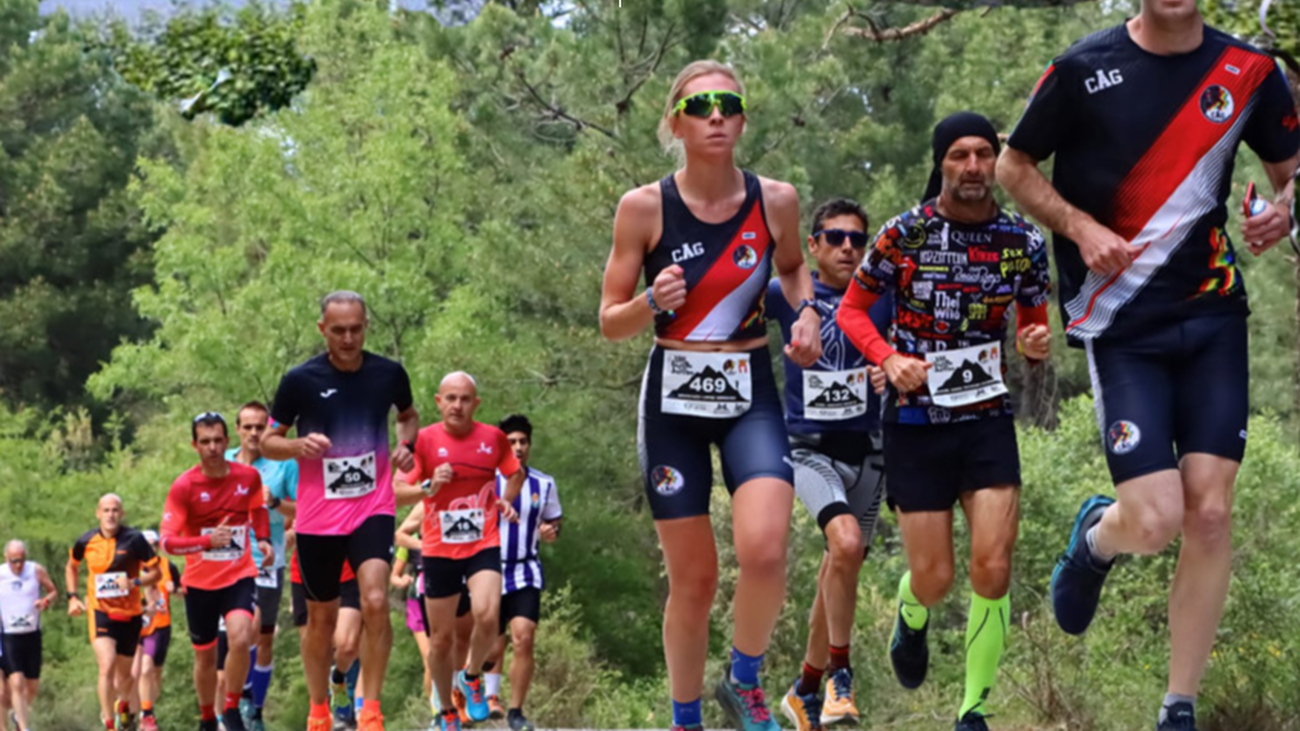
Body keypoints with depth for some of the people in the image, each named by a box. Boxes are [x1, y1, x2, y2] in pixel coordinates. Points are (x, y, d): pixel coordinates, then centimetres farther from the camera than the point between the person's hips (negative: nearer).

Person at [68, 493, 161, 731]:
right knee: (107, 666, -20)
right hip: (100, 611, -1)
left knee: (124, 673, 14)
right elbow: (71, 567, 19)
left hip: (130, 614, 1)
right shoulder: (86, 541, -2)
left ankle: (123, 705, 47)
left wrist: (134, 582, -23)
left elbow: (156, 573, -5)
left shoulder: (134, 539, -9)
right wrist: (72, 597, 8)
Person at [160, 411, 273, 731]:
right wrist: (208, 541, -32)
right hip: (200, 582, 0)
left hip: (240, 576, 0)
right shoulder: (183, 486, -13)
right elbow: (167, 541, -18)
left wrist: (264, 540, 2)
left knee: (240, 638, -24)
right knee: (205, 656, 11)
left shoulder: (248, 477, -4)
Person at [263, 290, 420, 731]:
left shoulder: (389, 374, -2)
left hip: (373, 509, 0)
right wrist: (299, 446, -20)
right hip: (317, 517, 0)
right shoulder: (300, 380, -8)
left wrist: (405, 444, -2)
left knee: (375, 601, -20)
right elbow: (268, 442, 1)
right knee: (322, 618, 10)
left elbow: (409, 416, 19)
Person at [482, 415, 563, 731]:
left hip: (526, 572, 1)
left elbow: (554, 520, 15)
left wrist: (551, 531, -7)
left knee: (524, 637, -18)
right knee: (494, 647, 6)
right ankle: (490, 697, 35)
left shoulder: (544, 484, 2)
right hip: (491, 572, -1)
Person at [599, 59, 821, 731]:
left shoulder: (775, 200, -2)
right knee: (693, 580, 2)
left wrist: (806, 310, 0)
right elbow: (610, 323, -2)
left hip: (752, 396, 1)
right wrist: (652, 303, -23)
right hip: (673, 399, -1)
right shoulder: (644, 207, -8)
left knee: (763, 551, -21)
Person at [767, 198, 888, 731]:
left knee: (840, 573, 10)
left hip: (865, 451, 3)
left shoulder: (883, 297, 0)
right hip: (810, 448, -3)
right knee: (847, 541, -28)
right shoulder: (788, 294, -2)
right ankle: (840, 673, -17)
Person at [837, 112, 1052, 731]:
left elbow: (1034, 322, 13)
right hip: (916, 419, -2)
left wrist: (1036, 344, -10)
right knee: (934, 579, 0)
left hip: (988, 418, 2)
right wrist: (888, 359, -15)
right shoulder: (905, 233, -7)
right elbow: (852, 308, 2)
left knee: (992, 567, -12)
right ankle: (911, 618, 39)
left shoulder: (1024, 240, 0)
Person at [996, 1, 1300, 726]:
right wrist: (1080, 227, -11)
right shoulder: (1084, 70, -6)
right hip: (1120, 322, -3)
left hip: (1213, 313, 3)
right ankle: (1095, 537, 28)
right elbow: (1014, 166, 6)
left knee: (1211, 512, -6)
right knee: (1152, 523, -12)